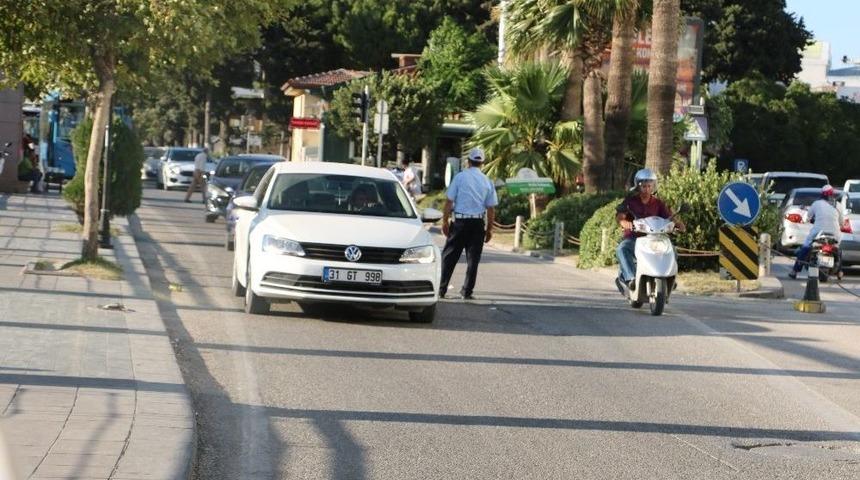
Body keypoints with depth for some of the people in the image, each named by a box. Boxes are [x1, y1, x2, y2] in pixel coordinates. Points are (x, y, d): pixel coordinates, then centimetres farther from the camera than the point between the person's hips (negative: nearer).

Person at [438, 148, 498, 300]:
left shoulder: (459, 177, -4)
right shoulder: (487, 182, 4)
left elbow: (449, 201, -5)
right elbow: (491, 207, 5)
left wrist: (445, 220, 3)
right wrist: (489, 228, 12)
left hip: (460, 221, -2)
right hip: (478, 223, 2)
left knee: (449, 256, 5)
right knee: (473, 258, 8)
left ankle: (441, 289, 4)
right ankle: (467, 291, 9)